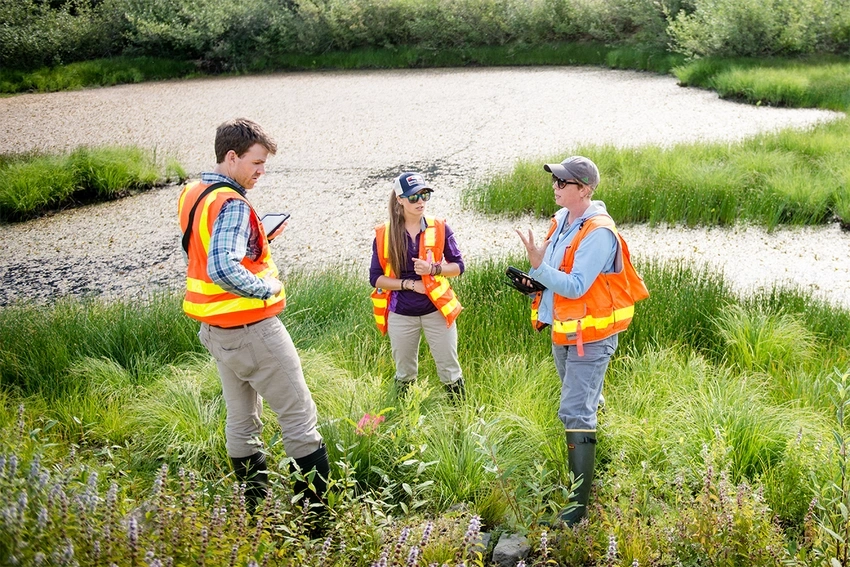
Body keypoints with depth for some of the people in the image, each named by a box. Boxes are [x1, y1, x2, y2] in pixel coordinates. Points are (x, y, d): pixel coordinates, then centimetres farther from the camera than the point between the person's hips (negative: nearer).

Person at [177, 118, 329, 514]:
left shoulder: (192, 194, 7)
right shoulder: (232, 204, -22)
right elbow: (222, 269, -35)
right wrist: (267, 288, -21)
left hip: (215, 329, 9)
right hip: (251, 329, -9)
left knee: (241, 420, 17)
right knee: (299, 417, 1)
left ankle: (256, 509, 26)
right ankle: (319, 513, 5)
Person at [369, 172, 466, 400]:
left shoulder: (439, 228, -5)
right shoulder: (384, 234, -6)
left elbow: (458, 266, -1)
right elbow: (375, 278, -5)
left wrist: (433, 269, -19)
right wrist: (409, 284, -16)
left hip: (436, 310, 0)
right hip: (401, 315, 0)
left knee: (449, 369, 8)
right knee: (404, 373, 16)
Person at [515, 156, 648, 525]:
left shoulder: (598, 233, -21)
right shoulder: (562, 220, 7)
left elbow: (576, 286, -27)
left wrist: (538, 266, -32)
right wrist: (535, 279, -1)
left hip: (590, 336, -10)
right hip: (563, 331, 10)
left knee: (576, 413, -13)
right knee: (581, 406, 23)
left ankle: (579, 506, -10)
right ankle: (582, 476, 41)